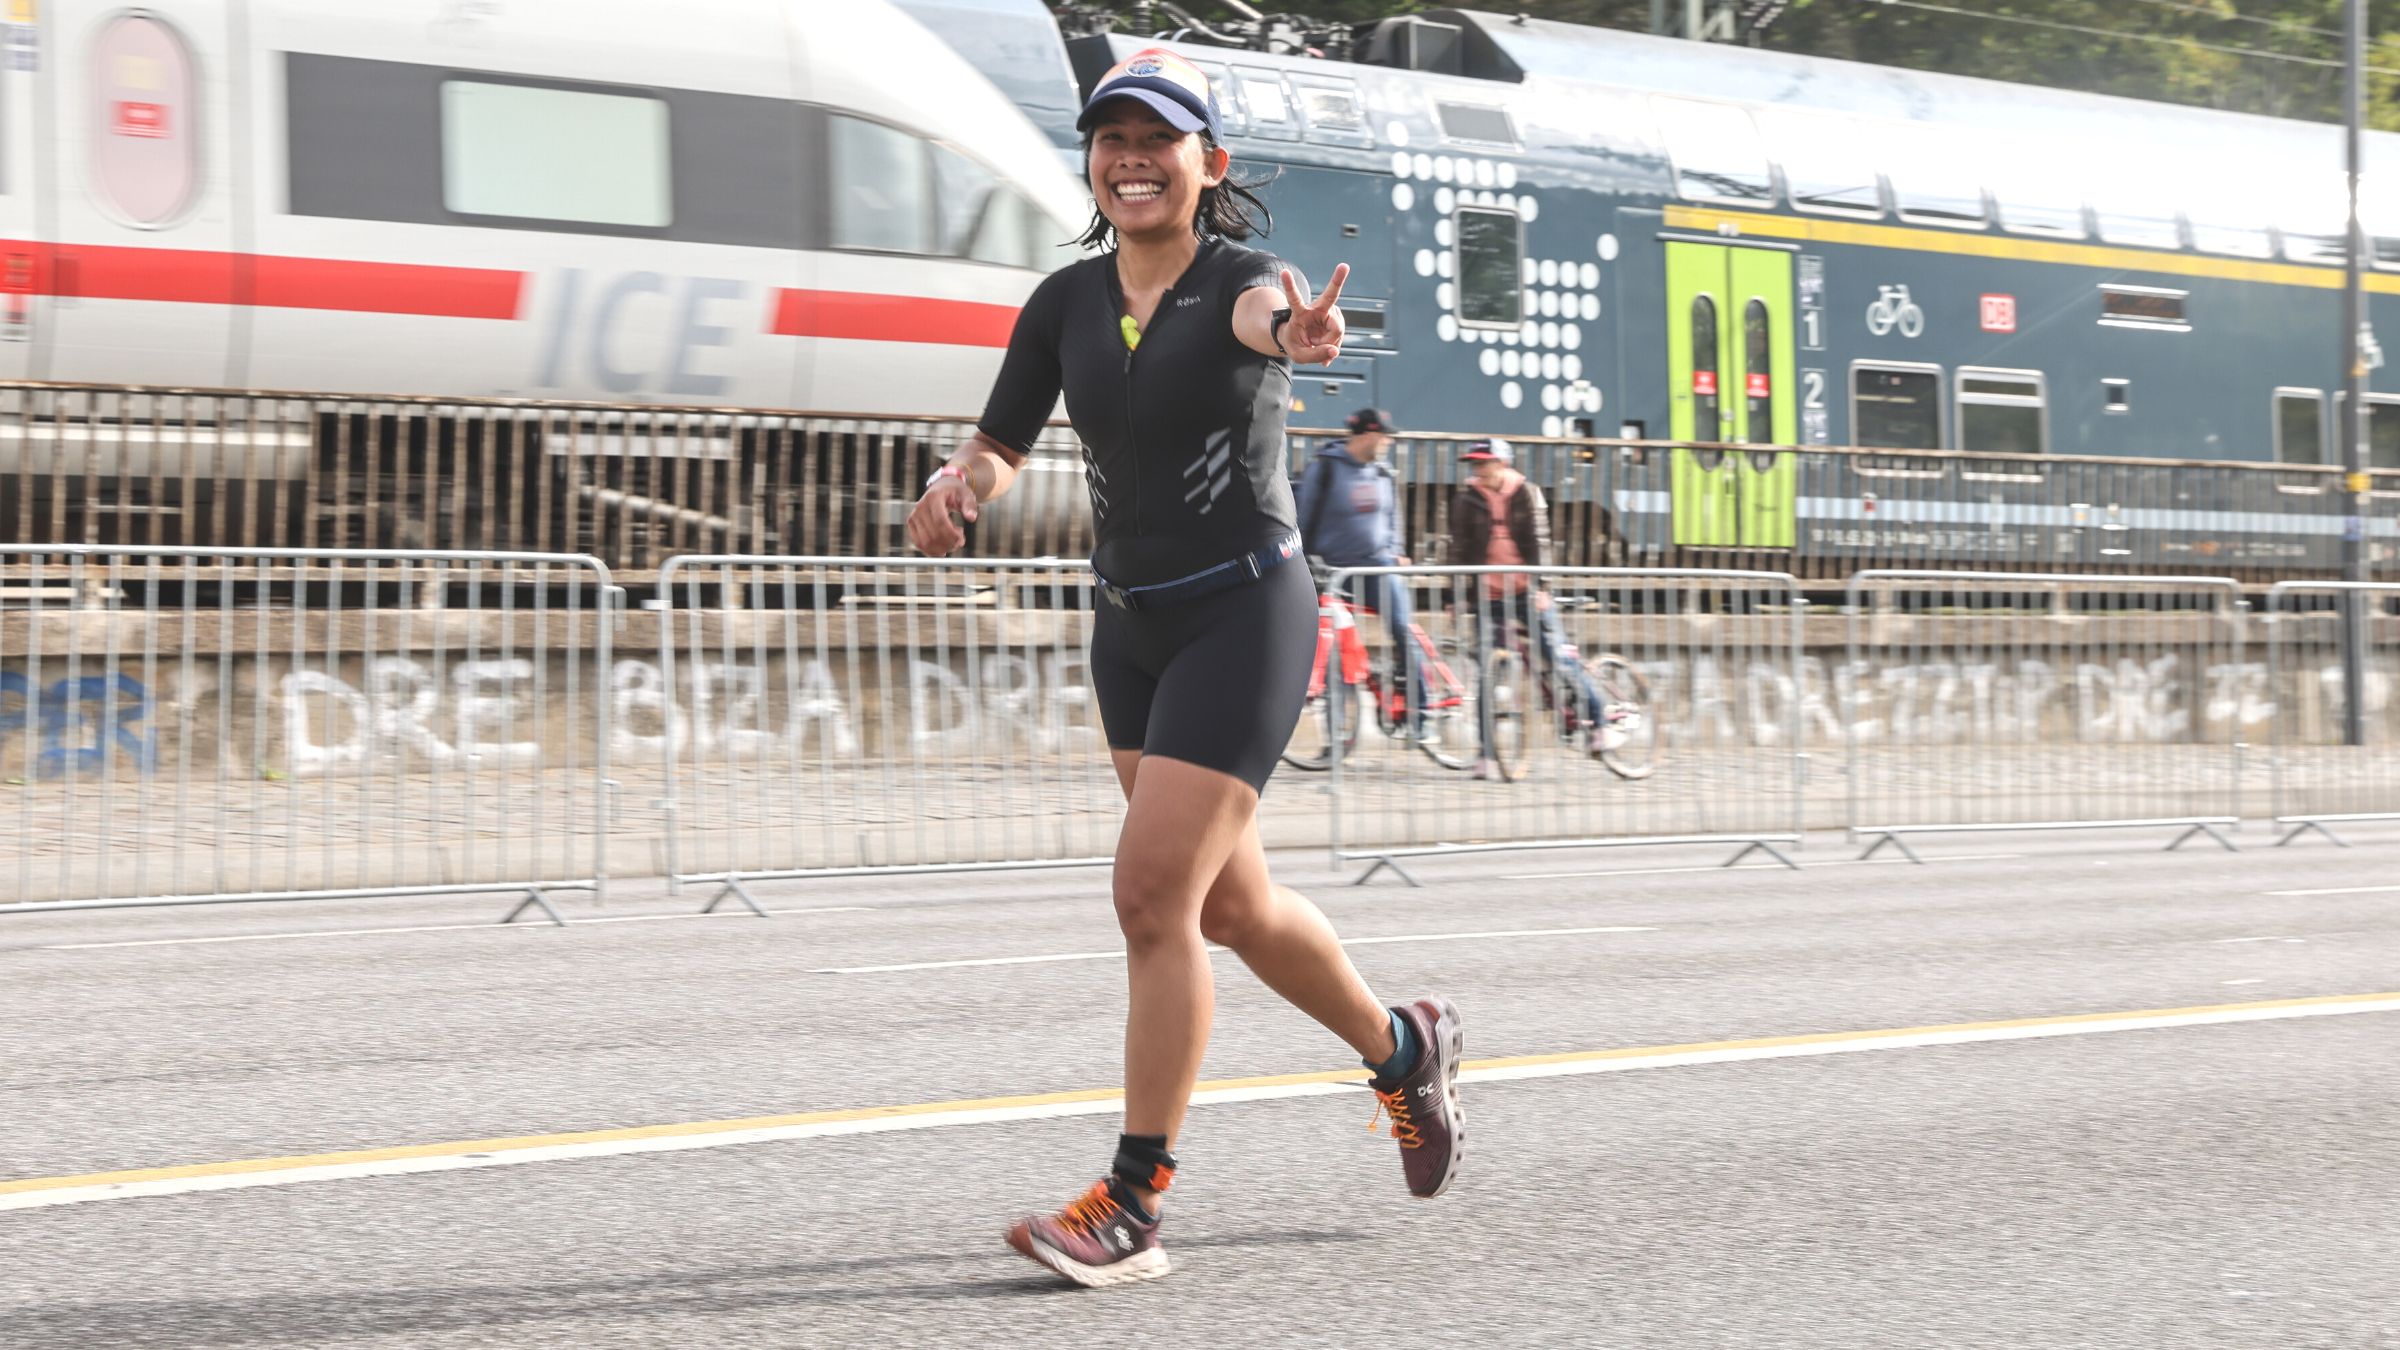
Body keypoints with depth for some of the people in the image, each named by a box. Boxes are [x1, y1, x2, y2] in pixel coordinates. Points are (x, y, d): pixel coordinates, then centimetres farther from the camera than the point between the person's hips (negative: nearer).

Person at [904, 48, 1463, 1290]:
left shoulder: (1241, 279, -14)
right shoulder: (1066, 301, 3)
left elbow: (1261, 314, -38)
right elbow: (1001, 446, 7)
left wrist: (1298, 332, -62)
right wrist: (954, 490, -17)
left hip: (1243, 616, -7)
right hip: (1129, 626, 7)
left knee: (1153, 897, -14)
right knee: (1227, 902, 17)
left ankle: (1132, 1208, -7)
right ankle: (1402, 1050, 42)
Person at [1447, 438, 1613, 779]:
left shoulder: (1526, 493, 1)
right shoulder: (1467, 500, 3)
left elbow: (1539, 541, -4)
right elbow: (1459, 550, 5)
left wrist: (1538, 586, -15)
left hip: (1527, 593, -1)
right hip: (1489, 596, 1)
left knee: (1557, 658, -5)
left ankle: (1594, 723, 11)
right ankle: (1486, 752, 1)